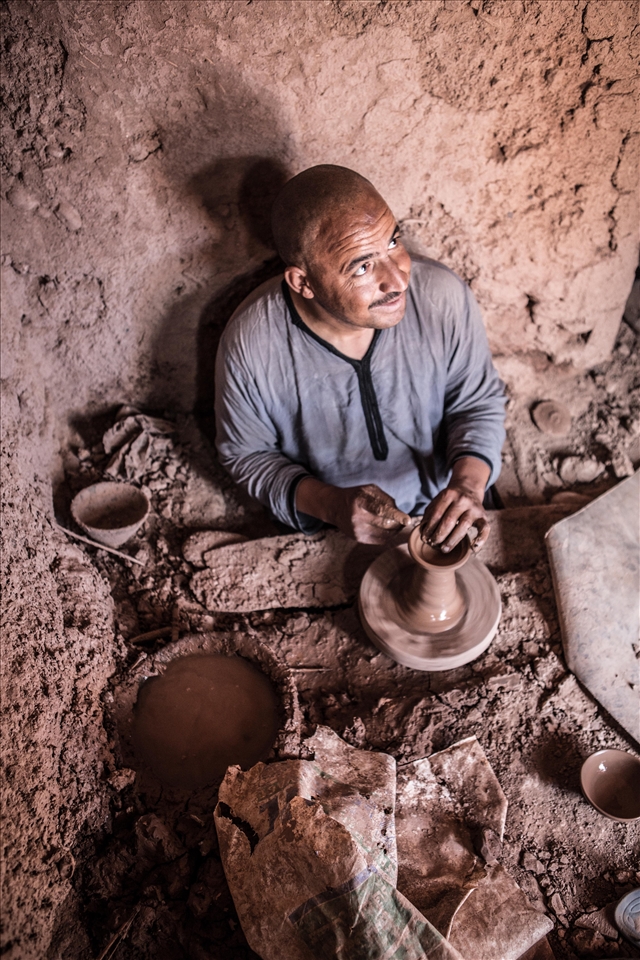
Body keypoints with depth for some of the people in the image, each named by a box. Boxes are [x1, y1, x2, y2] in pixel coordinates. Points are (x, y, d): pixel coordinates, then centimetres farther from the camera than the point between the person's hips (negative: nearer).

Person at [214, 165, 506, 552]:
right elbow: (247, 454, -7)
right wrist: (329, 503, -24)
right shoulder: (249, 346, -25)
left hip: (438, 513, 1)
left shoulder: (444, 296, -20)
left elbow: (479, 402, -3)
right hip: (321, 530, 0)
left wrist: (468, 482, -23)